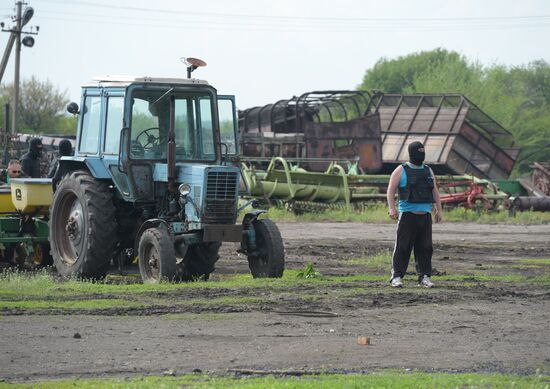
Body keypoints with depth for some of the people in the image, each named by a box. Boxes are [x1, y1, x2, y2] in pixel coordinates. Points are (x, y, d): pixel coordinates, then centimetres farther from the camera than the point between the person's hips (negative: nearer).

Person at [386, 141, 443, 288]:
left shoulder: (428, 171, 16)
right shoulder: (401, 171, 2)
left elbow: (435, 192, 19)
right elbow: (391, 190, -3)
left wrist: (438, 210, 12)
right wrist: (392, 208, -15)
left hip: (425, 215, 4)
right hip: (407, 215, -4)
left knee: (425, 247, 2)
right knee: (403, 247, -6)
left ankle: (424, 277, 6)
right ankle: (397, 277, -3)